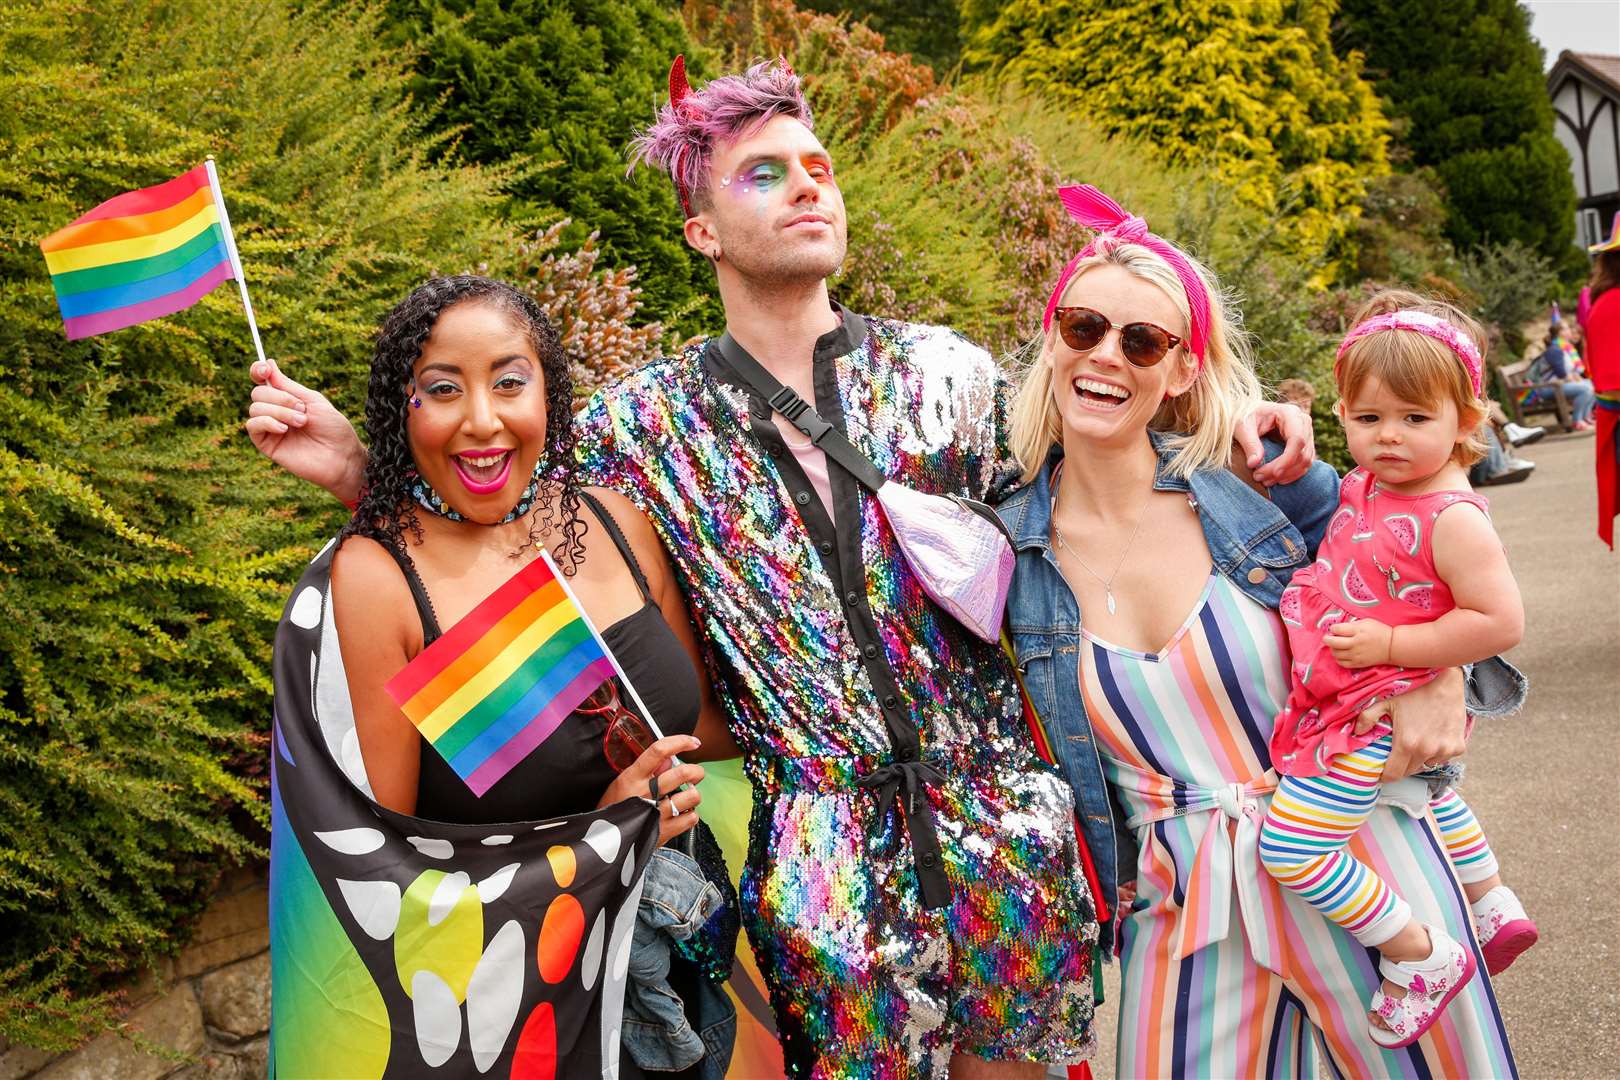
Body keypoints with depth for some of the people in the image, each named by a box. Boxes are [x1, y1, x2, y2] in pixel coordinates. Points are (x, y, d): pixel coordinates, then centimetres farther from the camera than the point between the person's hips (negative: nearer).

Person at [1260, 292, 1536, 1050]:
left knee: (1289, 844, -14)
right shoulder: (1362, 484, 1)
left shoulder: (1451, 518, -25)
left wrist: (1389, 644, -27)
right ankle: (1494, 909, 56)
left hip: (1374, 720, -10)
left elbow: (1500, 622, -28)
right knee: (1425, 794, 34)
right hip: (1346, 699, 10)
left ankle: (1419, 957, 2)